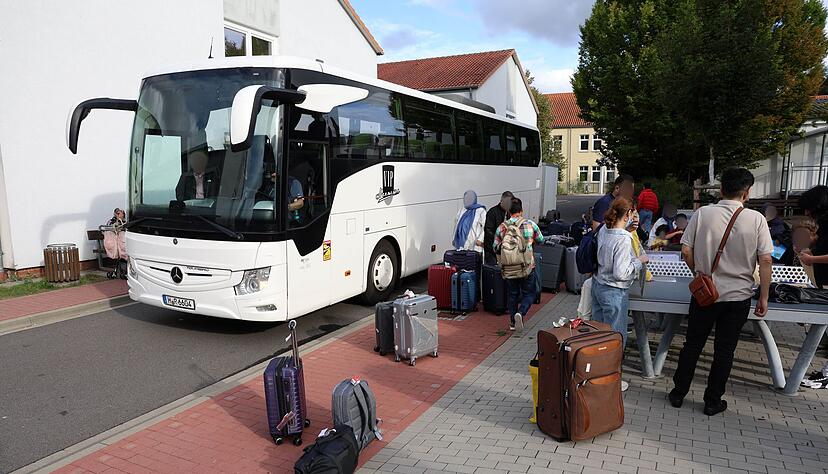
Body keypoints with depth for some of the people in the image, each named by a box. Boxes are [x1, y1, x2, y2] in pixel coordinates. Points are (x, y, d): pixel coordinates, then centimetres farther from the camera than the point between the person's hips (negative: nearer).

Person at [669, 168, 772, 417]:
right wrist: (763, 298, 0)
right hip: (738, 297, 0)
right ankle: (712, 401, 22)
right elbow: (765, 261, -8)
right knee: (724, 351, 12)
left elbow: (686, 251, -6)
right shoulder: (756, 219, -9)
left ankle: (678, 393, 24)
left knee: (692, 345, 14)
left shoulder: (703, 213, -8)